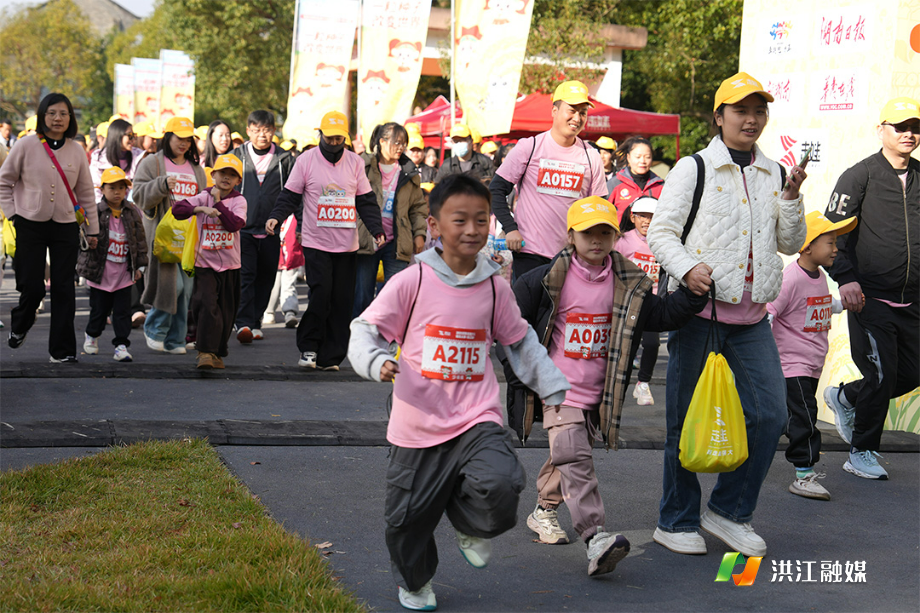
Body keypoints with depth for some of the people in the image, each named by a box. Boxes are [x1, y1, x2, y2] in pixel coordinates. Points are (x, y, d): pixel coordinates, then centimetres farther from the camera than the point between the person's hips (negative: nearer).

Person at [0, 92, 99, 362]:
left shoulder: (76, 151, 5)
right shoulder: (26, 145, -4)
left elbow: (86, 193, 12)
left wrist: (92, 229, 12)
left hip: (66, 227, 2)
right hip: (31, 225, -2)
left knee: (64, 289, 0)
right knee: (32, 286, -3)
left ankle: (62, 349, 9)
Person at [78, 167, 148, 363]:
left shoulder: (132, 213, 3)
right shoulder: (96, 212, -6)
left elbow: (140, 240, 9)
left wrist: (140, 265, 8)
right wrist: (88, 241, -26)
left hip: (124, 274, 2)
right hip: (100, 273, -2)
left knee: (123, 311, 0)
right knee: (99, 309, 10)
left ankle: (121, 345, 5)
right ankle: (92, 335, 35)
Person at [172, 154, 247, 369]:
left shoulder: (239, 200, 1)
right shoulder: (203, 197, 1)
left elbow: (235, 224, -17)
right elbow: (177, 209, -12)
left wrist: (218, 202, -12)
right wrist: (201, 209, -22)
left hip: (230, 265, 2)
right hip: (205, 263, -1)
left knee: (226, 309, 8)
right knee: (207, 305, -15)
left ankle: (217, 353, 21)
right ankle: (205, 352, -14)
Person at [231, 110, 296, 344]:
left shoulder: (284, 159, 5)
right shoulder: (237, 156, 5)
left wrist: (302, 226, 4)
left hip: (271, 231, 2)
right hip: (242, 228, -1)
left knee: (265, 279, 8)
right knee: (244, 276, -12)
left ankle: (255, 322, 20)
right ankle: (244, 324, -16)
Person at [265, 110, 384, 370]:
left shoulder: (355, 162, 7)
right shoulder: (305, 161, 1)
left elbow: (366, 201, 8)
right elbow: (290, 196, 2)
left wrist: (376, 229, -4)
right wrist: (276, 217, -15)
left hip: (347, 245, 2)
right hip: (316, 243, -2)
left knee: (341, 300, 2)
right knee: (321, 294, -13)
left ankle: (330, 356, 9)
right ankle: (308, 346, 4)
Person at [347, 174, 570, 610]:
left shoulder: (494, 288, 3)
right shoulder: (411, 282, -8)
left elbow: (519, 341, 17)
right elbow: (366, 329, -5)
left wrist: (555, 389, 14)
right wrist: (378, 362, -25)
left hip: (477, 419, 1)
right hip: (418, 425, -1)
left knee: (500, 487, -25)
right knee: (408, 517, 10)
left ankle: (470, 526, 11)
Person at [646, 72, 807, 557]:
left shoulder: (773, 174, 13)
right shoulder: (693, 168, -1)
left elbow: (790, 244, 15)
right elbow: (661, 231, -4)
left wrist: (791, 196, -1)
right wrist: (687, 267, -23)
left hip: (751, 317, 5)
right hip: (700, 310, -5)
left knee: (770, 414, -2)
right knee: (687, 421, 2)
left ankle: (729, 510, 15)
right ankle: (676, 522, 16)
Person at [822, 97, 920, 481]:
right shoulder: (859, 176, -2)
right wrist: (846, 278, -17)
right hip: (870, 298, -5)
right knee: (882, 374, -6)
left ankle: (844, 398, 34)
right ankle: (862, 455, 11)